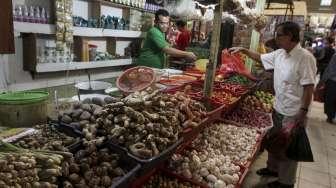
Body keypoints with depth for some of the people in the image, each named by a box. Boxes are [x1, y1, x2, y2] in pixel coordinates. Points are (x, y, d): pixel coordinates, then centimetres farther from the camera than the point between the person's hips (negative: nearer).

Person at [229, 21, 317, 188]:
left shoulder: (305, 58, -20)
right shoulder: (279, 54, 2)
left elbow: (309, 87, -21)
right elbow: (261, 57, 19)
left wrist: (303, 112, -21)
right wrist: (243, 50, 10)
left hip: (294, 113, -7)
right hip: (278, 108, 7)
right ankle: (273, 168, 44)